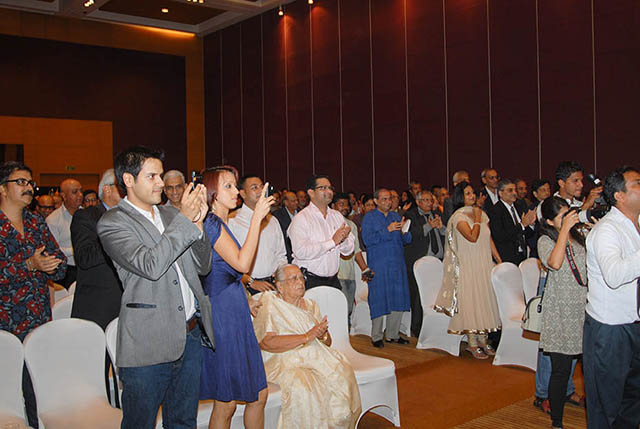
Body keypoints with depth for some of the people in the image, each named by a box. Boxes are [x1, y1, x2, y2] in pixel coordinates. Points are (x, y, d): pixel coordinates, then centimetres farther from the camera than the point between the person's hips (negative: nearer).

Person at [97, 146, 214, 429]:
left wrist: (197, 222, -5)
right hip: (148, 344, -6)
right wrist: (184, 220, -18)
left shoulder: (171, 216, 12)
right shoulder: (112, 223, -7)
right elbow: (150, 266, -23)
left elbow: (203, 267, 10)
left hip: (191, 336, 6)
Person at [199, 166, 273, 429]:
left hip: (236, 315, 10)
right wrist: (256, 218, -22)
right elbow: (242, 263, -24)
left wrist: (245, 299, 18)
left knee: (258, 394, 12)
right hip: (222, 315, -10)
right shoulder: (212, 224, -13)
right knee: (226, 403, 1)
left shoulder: (222, 224, 17)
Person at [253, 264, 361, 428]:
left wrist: (323, 335, -4)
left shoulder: (310, 305, 22)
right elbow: (265, 342, -13)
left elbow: (328, 342, 21)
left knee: (342, 374, -24)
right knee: (301, 386, -35)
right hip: (284, 361, -5)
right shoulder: (269, 303, 3)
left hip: (315, 356, 5)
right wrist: (306, 337, -13)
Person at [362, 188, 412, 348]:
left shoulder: (396, 216, 15)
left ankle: (393, 334, 19)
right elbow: (367, 239, -14)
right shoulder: (369, 217, 0)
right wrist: (387, 230, -17)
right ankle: (376, 336, 11)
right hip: (378, 265, -5)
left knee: (398, 299, 6)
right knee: (379, 300, -1)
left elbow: (407, 240, 13)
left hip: (397, 264, 5)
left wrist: (404, 232, -9)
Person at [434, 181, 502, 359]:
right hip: (468, 266, -6)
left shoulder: (481, 214, 11)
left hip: (485, 264, 6)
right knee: (470, 301, -3)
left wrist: (499, 260, 9)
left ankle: (483, 340, 18)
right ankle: (472, 344, 5)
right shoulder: (459, 216, -10)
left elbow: (488, 239, 14)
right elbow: (472, 237, -23)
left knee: (485, 299, 8)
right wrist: (477, 219, -11)